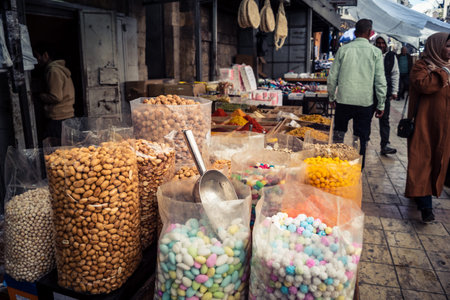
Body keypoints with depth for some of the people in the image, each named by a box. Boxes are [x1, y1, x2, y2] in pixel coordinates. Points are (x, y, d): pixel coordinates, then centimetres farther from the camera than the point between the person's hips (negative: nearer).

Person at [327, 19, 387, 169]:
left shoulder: (343, 49, 1)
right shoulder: (375, 52, -1)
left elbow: (332, 77, 3)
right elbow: (380, 81, -1)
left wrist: (332, 97, 16)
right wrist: (381, 105, 6)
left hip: (344, 100, 1)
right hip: (365, 102, -1)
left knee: (338, 134, 15)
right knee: (361, 139, 9)